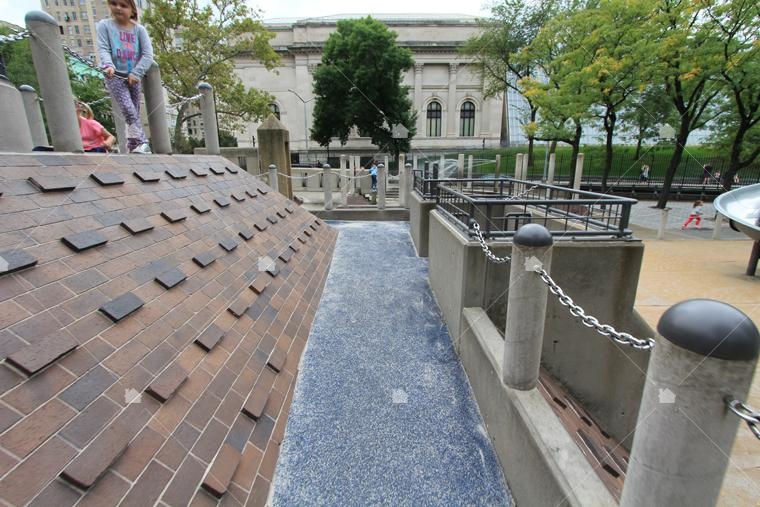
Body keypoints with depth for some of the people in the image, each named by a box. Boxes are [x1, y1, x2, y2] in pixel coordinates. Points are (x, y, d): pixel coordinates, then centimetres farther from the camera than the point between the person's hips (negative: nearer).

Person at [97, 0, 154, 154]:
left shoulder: (139, 29, 5)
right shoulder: (104, 25, 3)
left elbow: (148, 54, -4)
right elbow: (103, 49, -6)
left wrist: (136, 73, -14)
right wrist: (108, 65, -27)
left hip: (133, 77, 2)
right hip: (114, 76, -2)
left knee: (134, 112, 4)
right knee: (128, 109, -19)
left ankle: (133, 145, 11)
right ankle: (142, 142, -17)